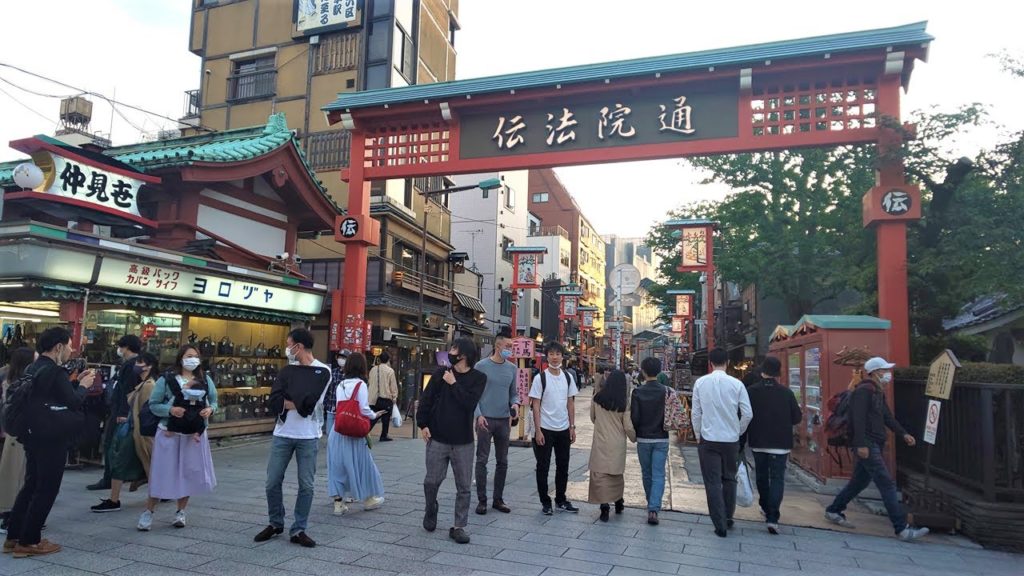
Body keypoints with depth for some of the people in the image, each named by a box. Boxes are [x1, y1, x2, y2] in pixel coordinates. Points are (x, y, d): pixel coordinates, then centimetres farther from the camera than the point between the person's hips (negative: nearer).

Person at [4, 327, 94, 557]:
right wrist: (83, 385, -2)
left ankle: (13, 537, 24)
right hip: (52, 439, -9)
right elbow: (74, 402, -19)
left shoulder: (31, 369, 10)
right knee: (46, 489, 1)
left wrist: (76, 382, 13)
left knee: (31, 485, 18)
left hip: (33, 436, 9)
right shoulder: (55, 372, -19)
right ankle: (29, 541, 7)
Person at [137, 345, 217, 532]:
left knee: (189, 474, 9)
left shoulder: (205, 379, 3)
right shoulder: (166, 380, -5)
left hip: (195, 435, 3)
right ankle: (148, 512, 19)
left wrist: (210, 409, -13)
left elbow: (214, 401, 9)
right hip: (170, 434, -3)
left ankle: (180, 511, 26)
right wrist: (170, 410, -22)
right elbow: (153, 405, -5)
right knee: (163, 474, 0)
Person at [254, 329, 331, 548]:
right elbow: (273, 403, -4)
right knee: (273, 482, 9)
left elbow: (308, 402, -19)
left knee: (306, 485, 3)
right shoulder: (287, 370, 7)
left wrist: (286, 399, -8)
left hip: (308, 437, -4)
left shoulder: (322, 372, -6)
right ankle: (275, 523, 29)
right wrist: (298, 402, -15)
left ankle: (298, 530, 16)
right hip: (282, 434, 4)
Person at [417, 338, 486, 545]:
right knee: (432, 481, 9)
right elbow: (426, 399, 3)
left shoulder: (478, 378, -3)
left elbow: (470, 402, -16)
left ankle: (459, 526, 16)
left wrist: (453, 384, -13)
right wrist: (422, 424, -4)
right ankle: (430, 511, 37)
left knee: (464, 487, 4)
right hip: (437, 439, 1)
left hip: (463, 442, -1)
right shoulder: (441, 374, 1)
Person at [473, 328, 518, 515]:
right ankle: (482, 500, 9)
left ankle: (498, 499, 20)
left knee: (502, 462, 10)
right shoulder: (481, 366, -5)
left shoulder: (512, 368, 8)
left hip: (504, 420, 5)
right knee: (482, 461, 0)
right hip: (486, 419, -4)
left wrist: (515, 403, -6)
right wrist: (479, 415, -13)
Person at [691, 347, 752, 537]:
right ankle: (728, 518, 29)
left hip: (708, 439, -1)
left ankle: (720, 525, 4)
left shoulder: (700, 383, -5)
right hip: (731, 440, 1)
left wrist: (698, 435, 11)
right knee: (729, 479, 19)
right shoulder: (736, 384, -6)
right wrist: (738, 432, 12)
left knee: (713, 483, 4)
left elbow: (695, 413, -1)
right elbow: (747, 414, -5)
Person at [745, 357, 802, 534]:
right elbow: (797, 418, -4)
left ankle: (766, 509, 33)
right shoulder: (786, 393, -10)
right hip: (780, 443, -1)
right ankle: (772, 518, -8)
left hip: (758, 442, 2)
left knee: (762, 477, 19)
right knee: (777, 479, 2)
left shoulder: (751, 391, -8)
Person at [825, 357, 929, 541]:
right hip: (866, 445, -10)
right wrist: (861, 444, -25)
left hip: (876, 445, 10)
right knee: (887, 484, -11)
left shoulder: (878, 393, 19)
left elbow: (887, 417, 23)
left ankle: (833, 511, 26)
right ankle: (902, 528, -9)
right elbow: (858, 419, -20)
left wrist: (903, 434, 11)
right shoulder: (863, 391, -12)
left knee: (859, 481, 15)